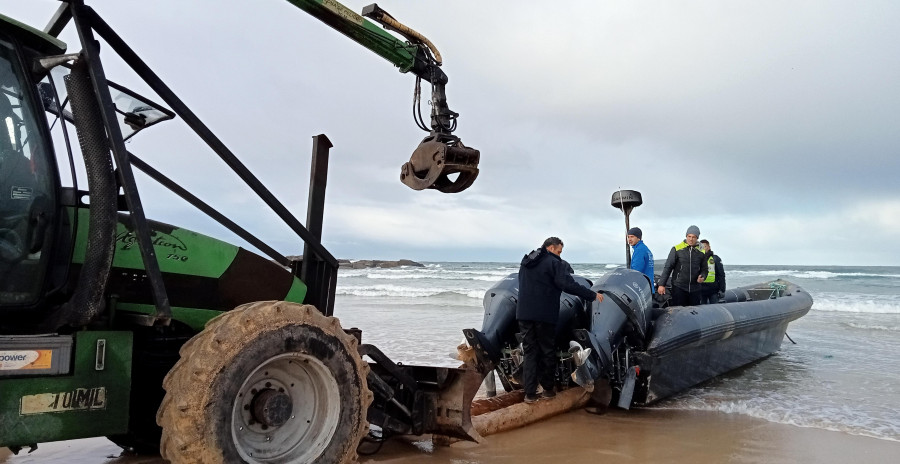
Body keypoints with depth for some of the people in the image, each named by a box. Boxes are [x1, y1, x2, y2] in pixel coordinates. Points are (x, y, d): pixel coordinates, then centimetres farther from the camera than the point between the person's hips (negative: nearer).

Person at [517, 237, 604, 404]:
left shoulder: (526, 262, 17)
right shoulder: (554, 263, -7)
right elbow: (568, 285, -17)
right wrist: (593, 295, -12)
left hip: (523, 313, 5)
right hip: (544, 315, -5)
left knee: (530, 352, 7)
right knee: (547, 351, 10)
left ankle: (530, 393, 2)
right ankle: (548, 388, 21)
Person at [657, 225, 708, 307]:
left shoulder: (701, 252, 8)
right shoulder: (677, 249, -1)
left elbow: (704, 269, 17)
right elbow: (668, 267, 1)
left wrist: (702, 277, -6)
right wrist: (662, 284, -4)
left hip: (695, 289, 3)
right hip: (679, 287, -3)